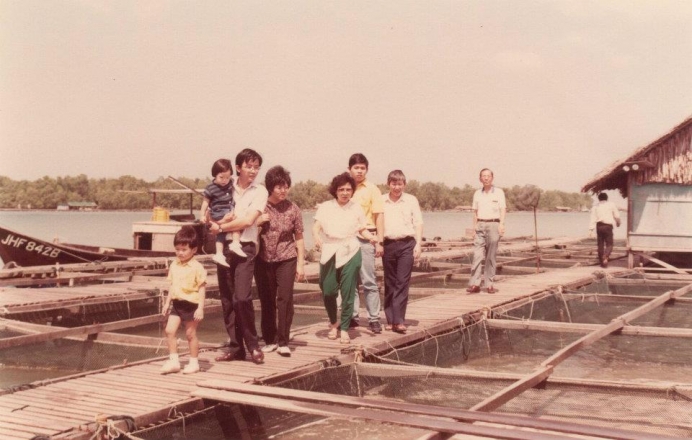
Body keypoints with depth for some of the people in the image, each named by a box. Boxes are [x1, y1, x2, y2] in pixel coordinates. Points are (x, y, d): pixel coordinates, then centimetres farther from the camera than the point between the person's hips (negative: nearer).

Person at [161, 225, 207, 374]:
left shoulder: (197, 267, -13)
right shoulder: (174, 265, 6)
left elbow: (202, 289, -12)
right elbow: (172, 285, 14)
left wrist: (200, 308, -16)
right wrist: (167, 302, 13)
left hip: (191, 304, -5)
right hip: (177, 303, 6)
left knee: (190, 334, 4)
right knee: (169, 330, -3)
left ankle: (194, 362, 19)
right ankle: (173, 361, 7)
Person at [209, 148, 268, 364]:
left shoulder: (259, 192, 2)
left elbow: (248, 220, -9)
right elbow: (216, 218, 10)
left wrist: (221, 227, -4)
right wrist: (224, 219, -12)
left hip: (245, 248, -3)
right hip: (224, 248, 4)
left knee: (242, 298, -14)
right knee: (227, 300, 4)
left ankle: (253, 345, 2)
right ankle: (235, 347, 14)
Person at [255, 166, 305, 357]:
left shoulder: (293, 209, 1)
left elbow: (299, 238, 5)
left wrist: (301, 263, 2)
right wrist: (258, 222, -12)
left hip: (286, 259, -1)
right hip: (263, 260, 1)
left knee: (285, 298, -8)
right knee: (266, 300, 6)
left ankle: (283, 342, -2)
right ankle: (270, 340, 18)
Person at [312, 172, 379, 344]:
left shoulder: (356, 209, 9)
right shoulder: (325, 207, 6)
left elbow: (363, 229, 8)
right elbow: (316, 227, 0)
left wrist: (371, 237, -12)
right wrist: (316, 237, -21)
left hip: (350, 252, 0)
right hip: (330, 252, 0)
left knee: (348, 292, -4)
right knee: (327, 291, 0)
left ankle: (344, 329, 8)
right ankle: (333, 323, 25)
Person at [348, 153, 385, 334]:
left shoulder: (372, 189, 0)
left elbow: (379, 216, -2)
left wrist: (379, 242, -7)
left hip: (365, 238, -3)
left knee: (369, 281, -2)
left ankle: (374, 318, 3)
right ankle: (352, 316, 16)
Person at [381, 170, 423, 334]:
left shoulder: (411, 200, 6)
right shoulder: (381, 201, 8)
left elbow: (418, 223, 5)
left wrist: (418, 244, -3)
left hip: (406, 244, -2)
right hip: (388, 244, 2)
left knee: (403, 282, -7)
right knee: (389, 283, 7)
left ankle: (398, 320, -10)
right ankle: (390, 319, 14)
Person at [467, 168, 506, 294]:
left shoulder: (498, 192, 4)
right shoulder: (477, 193, 14)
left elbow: (503, 210, -3)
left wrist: (501, 224, -16)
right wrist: (474, 227, 12)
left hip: (493, 225, -2)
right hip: (480, 226, 3)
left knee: (491, 256, -1)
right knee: (477, 254, -6)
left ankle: (489, 284, 4)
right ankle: (474, 284, -9)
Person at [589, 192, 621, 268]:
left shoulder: (595, 207, 10)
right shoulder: (611, 205, 7)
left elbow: (593, 219, 0)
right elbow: (617, 216, 8)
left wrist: (591, 229, -5)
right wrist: (618, 223, 28)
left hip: (599, 226, 2)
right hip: (608, 226, -2)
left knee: (600, 245, 10)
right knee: (609, 244, 3)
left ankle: (602, 262, 12)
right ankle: (605, 256, -26)